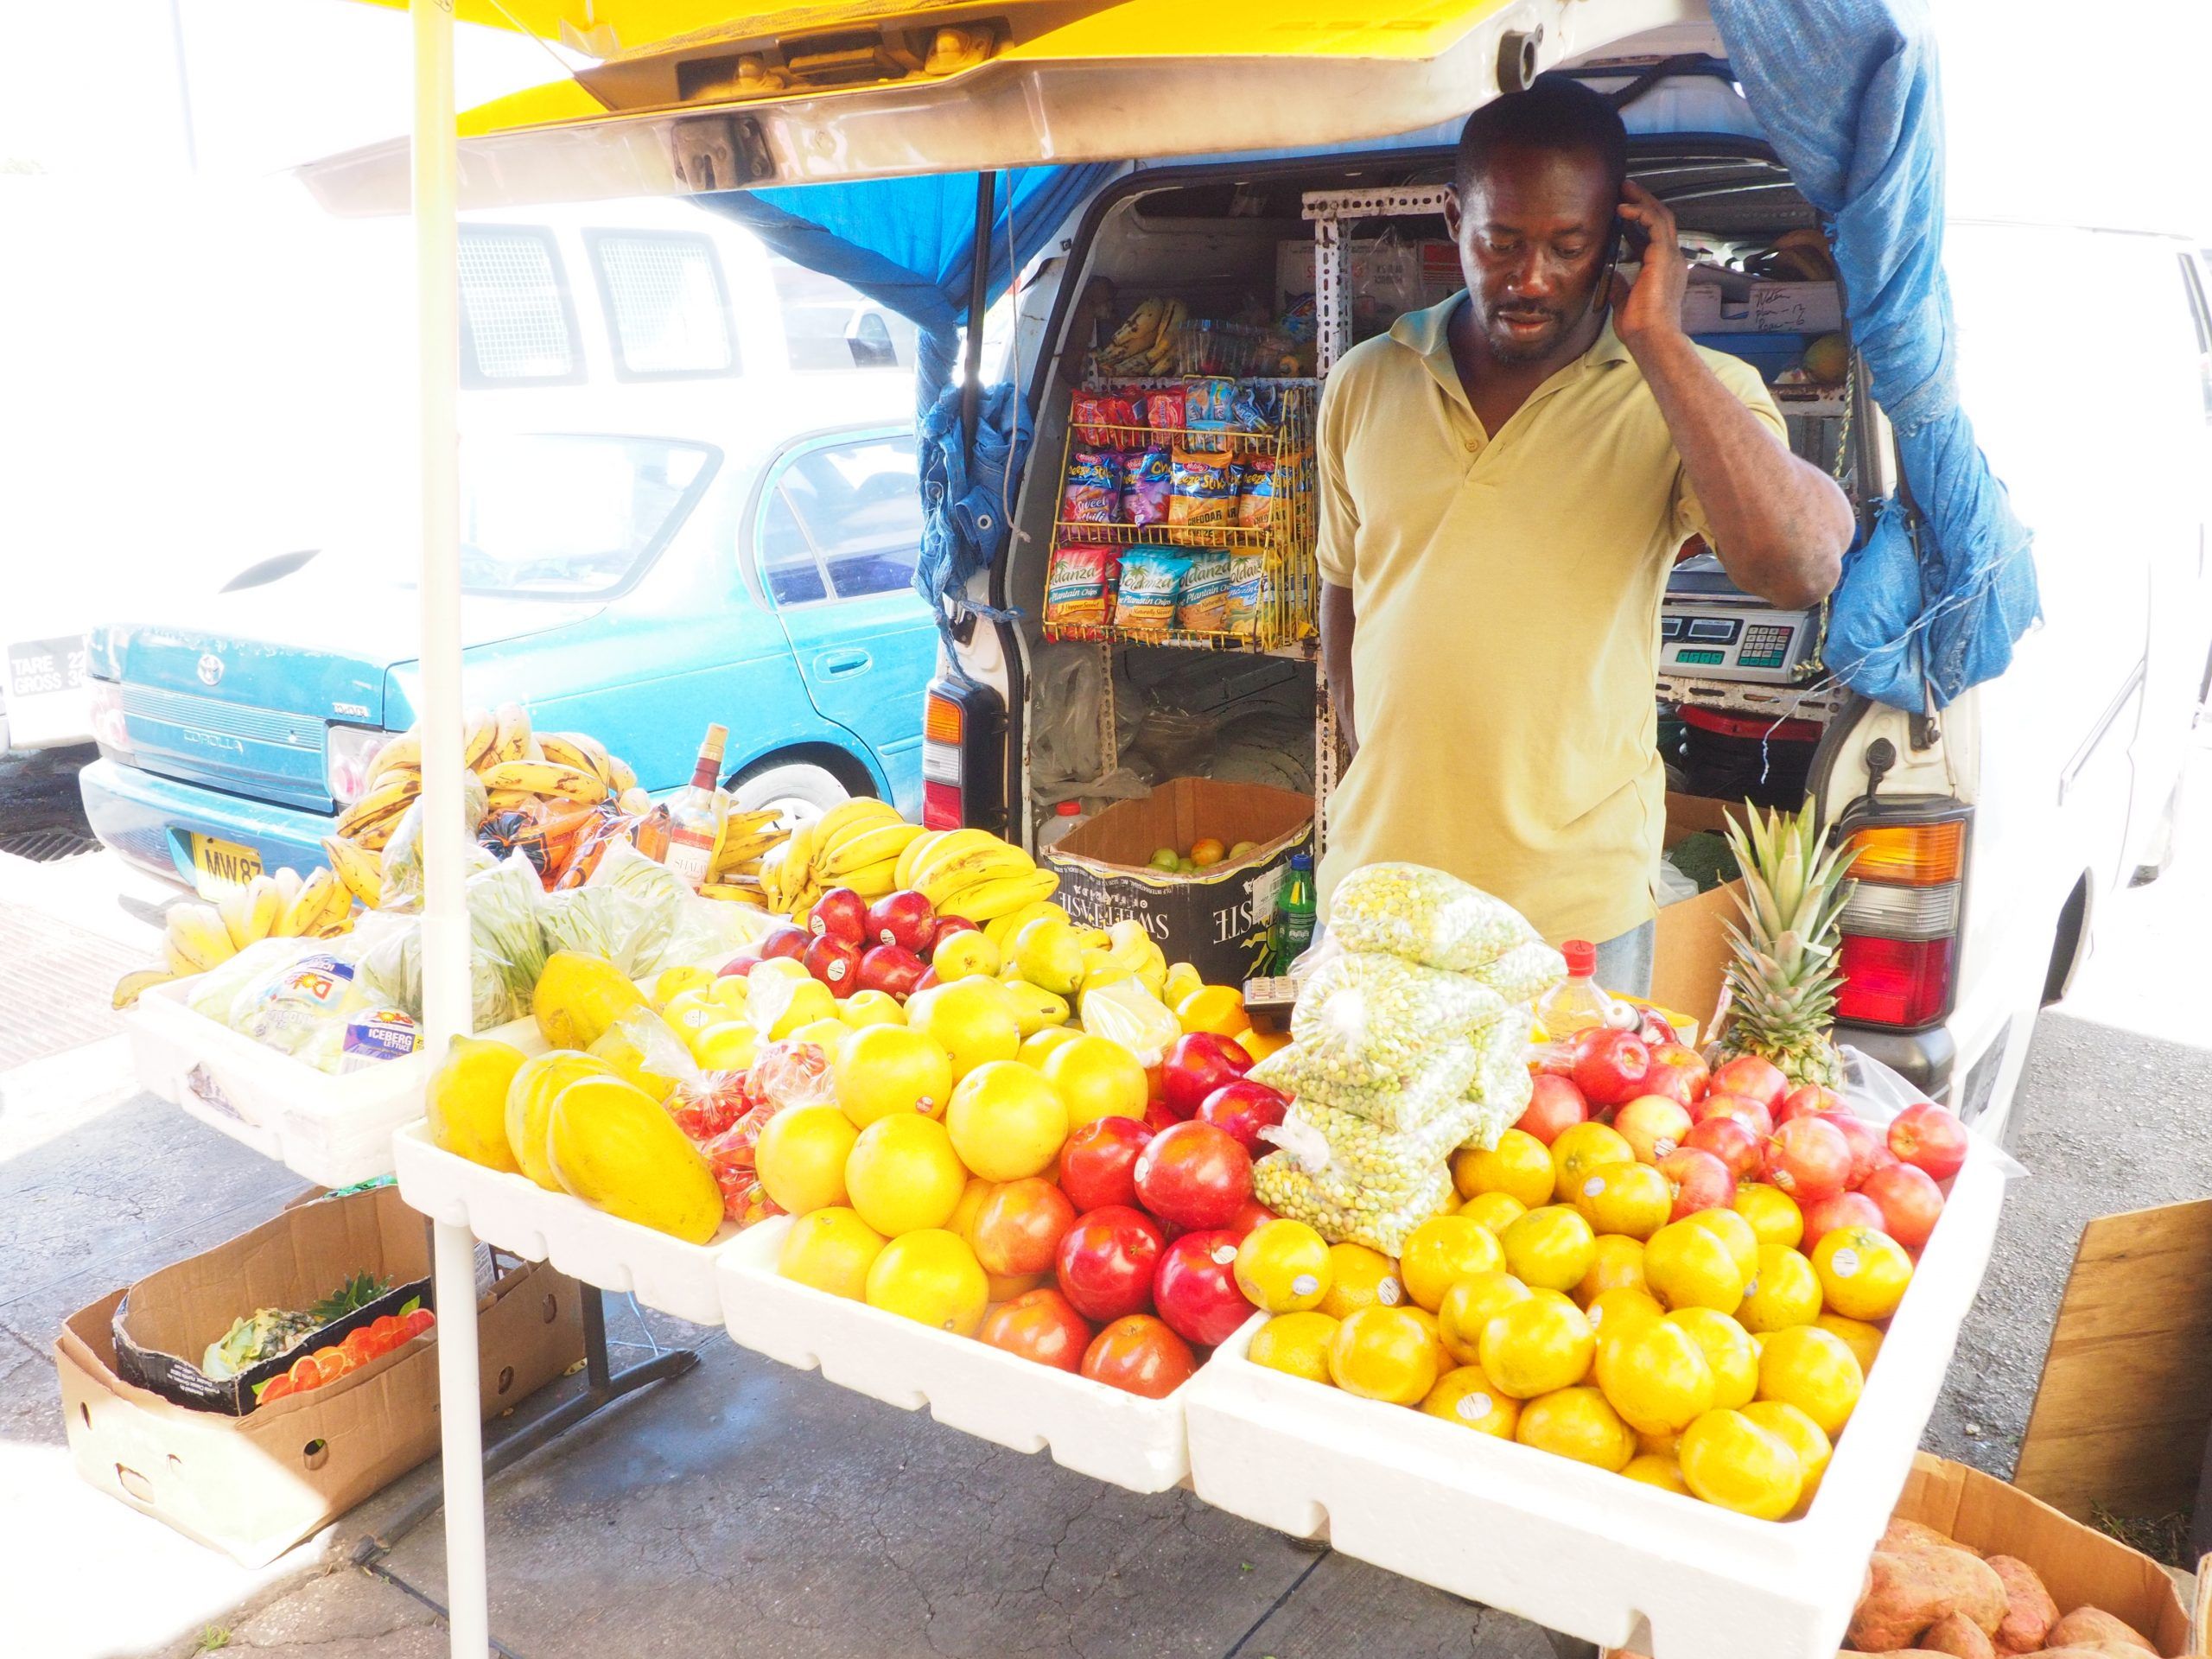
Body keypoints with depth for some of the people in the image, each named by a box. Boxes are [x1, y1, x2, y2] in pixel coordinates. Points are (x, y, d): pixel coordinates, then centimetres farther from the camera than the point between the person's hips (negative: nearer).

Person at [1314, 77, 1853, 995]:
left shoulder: (1689, 391, -5)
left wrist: (1658, 339, -20)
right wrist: (1374, 767, 9)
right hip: (1373, 876, 3)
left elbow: (1801, 569, -23)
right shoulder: (1365, 384, 4)